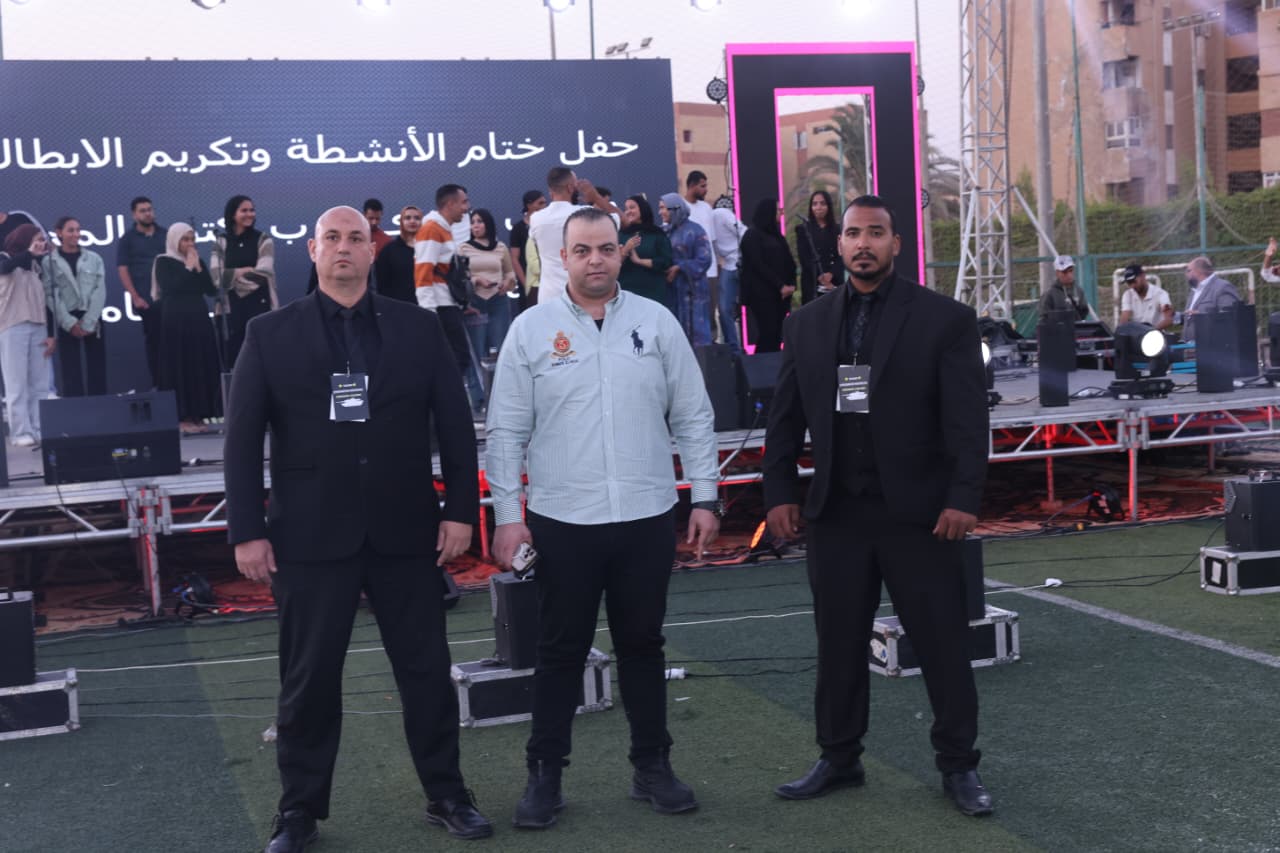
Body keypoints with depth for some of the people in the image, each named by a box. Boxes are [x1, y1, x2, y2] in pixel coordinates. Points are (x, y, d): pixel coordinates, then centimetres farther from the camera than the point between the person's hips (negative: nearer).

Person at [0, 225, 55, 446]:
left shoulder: (37, 267, 16)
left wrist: (51, 334, 8)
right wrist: (29, 253, -25)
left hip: (38, 328, 5)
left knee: (39, 384, 3)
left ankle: (38, 430, 7)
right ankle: (21, 433, -5)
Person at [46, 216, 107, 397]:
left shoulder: (94, 259, 8)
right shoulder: (50, 262, 3)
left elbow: (99, 292, 1)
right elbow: (51, 296, -4)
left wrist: (88, 323, -10)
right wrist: (71, 323, -12)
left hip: (92, 321, 2)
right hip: (67, 323, -2)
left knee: (97, 371, 1)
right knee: (72, 373, -1)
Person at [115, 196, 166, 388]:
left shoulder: (165, 235, 11)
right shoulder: (127, 239, 4)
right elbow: (122, 269, -1)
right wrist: (135, 297, -9)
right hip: (146, 300, -2)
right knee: (153, 341, 1)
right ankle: (157, 383, 5)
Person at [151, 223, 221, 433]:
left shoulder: (198, 261, 13)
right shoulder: (164, 262, -2)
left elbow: (211, 290, 5)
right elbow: (169, 288, -17)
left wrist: (198, 268, -5)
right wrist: (188, 268, -11)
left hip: (199, 319, 5)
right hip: (176, 321, -5)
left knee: (202, 366, 4)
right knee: (180, 367, -5)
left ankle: (197, 414, 9)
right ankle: (182, 417, -4)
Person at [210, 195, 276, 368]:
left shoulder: (263, 240, 3)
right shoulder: (221, 242, 7)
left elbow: (263, 273, -9)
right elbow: (216, 276, -4)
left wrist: (231, 276, -2)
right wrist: (244, 271, -8)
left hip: (259, 305, -2)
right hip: (231, 307, 2)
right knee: (231, 357, 3)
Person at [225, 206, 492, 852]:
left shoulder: (418, 328, 5)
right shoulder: (270, 334, 2)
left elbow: (454, 424, 5)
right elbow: (243, 438, 0)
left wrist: (460, 509, -2)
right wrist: (247, 531, -6)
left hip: (405, 532, 1)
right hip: (311, 536, -1)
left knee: (427, 670, 9)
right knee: (308, 678, 7)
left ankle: (446, 795, 24)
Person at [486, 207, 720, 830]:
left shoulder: (656, 322, 3)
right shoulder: (530, 329, -2)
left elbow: (692, 419, 5)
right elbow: (506, 433, -1)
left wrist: (704, 498, 1)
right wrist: (507, 516, -6)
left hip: (648, 518, 2)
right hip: (562, 521, -1)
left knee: (642, 644, 13)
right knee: (560, 651, 7)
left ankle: (653, 767, 25)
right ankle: (545, 775, 18)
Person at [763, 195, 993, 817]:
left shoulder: (944, 319, -2)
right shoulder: (806, 324, 8)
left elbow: (967, 417, -5)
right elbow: (784, 417, 11)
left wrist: (963, 498, -12)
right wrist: (779, 491, 4)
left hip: (918, 511, -3)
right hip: (836, 512, 3)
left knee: (943, 643, 4)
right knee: (838, 643, 11)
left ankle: (958, 765, 17)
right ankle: (839, 759, 25)